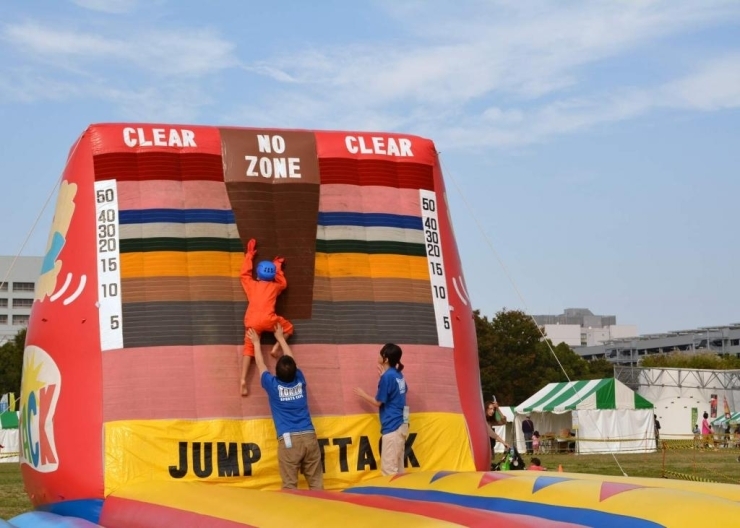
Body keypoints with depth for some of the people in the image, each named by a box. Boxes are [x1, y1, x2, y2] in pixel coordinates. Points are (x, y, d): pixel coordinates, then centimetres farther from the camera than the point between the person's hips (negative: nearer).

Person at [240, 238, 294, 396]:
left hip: (251, 322, 2)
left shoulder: (252, 285, 24)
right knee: (288, 327, 23)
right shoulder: (275, 286, 21)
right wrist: (278, 268, 48)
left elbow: (244, 274, 39)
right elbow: (283, 283, 43)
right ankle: (276, 347, 0)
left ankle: (243, 380, -15)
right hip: (267, 319, -2)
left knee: (249, 348, 2)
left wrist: (249, 255, 45)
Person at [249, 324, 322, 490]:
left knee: (289, 485, -3)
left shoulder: (272, 385, 2)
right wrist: (281, 338, 41)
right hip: (309, 436, 3)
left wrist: (256, 342, 34)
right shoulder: (300, 380, 9)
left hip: (289, 440, -3)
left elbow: (260, 364, 19)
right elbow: (291, 361, 28)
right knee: (316, 481, 5)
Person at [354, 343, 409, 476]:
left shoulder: (387, 377, -15)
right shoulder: (398, 375, 10)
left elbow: (378, 402, -8)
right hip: (401, 424, 9)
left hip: (392, 426, -9)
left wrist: (363, 394, 9)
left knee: (388, 468, -5)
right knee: (397, 467, 13)